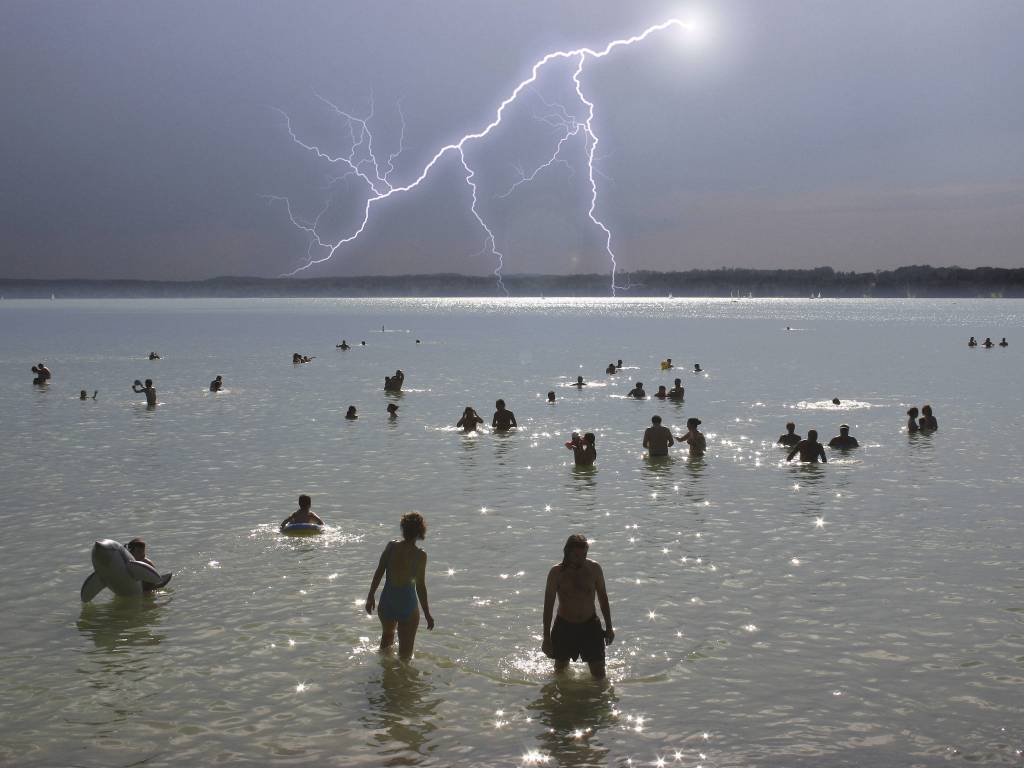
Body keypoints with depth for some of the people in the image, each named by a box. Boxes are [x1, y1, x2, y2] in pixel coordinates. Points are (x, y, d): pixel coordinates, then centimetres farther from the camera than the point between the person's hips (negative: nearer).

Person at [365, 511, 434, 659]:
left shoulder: (391, 546, -6)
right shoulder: (420, 555, -16)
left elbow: (378, 573, -2)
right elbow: (420, 586, -14)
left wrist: (371, 596, 11)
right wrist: (427, 614, -6)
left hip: (386, 601, 5)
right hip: (407, 603, -5)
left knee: (387, 636, 32)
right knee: (405, 650, 12)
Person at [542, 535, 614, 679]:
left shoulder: (594, 569, -8)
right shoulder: (556, 572, -13)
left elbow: (603, 598, 6)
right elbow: (548, 605, -8)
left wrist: (609, 627, 9)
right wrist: (546, 637, -8)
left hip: (590, 625, 1)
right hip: (564, 626, -1)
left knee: (599, 675, -1)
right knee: (560, 670, 15)